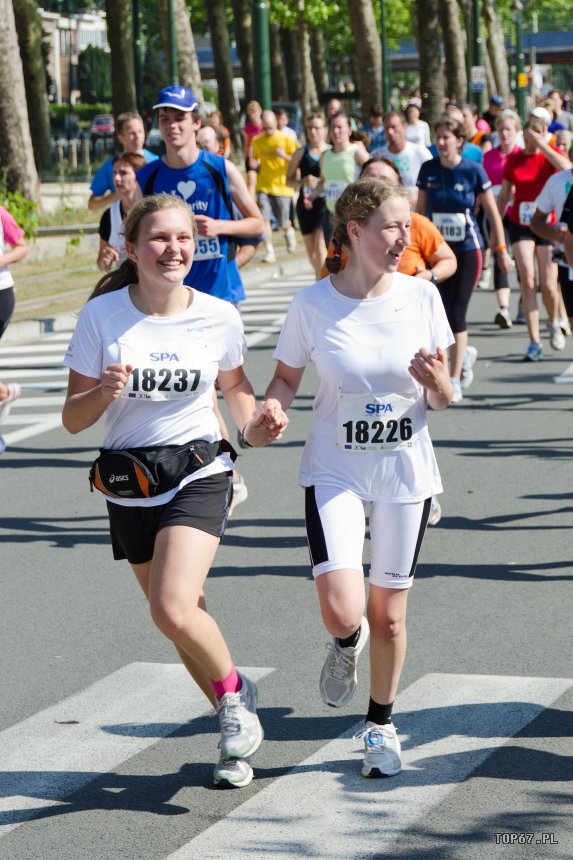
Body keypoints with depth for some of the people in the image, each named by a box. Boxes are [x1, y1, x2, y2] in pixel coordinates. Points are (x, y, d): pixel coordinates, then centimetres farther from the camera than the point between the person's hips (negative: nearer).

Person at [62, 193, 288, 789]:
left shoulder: (218, 317, -5)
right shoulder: (102, 315, -7)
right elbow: (73, 420, -4)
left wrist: (254, 426, -4)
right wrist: (104, 393, -24)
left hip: (197, 475, -2)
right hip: (128, 486, 2)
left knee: (174, 610, -22)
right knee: (181, 616, 10)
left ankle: (234, 689, 7)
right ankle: (237, 721, 32)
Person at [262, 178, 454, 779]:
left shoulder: (422, 296, -4)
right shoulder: (312, 304, -9)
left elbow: (442, 400, 3)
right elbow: (287, 377, 5)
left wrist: (436, 383, -20)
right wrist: (272, 405, -17)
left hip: (405, 473, 2)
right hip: (335, 472, -2)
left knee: (389, 616, 9)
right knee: (341, 612, -16)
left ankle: (380, 724, 32)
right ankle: (347, 642, 22)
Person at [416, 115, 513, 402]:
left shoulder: (474, 171, -7)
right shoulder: (428, 170, 2)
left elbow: (492, 212, -1)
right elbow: (420, 210, 10)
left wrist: (502, 250, -1)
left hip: (467, 249, -3)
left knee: (456, 313, -8)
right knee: (444, 312, 4)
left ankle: (455, 381, -2)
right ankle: (465, 353, 35)